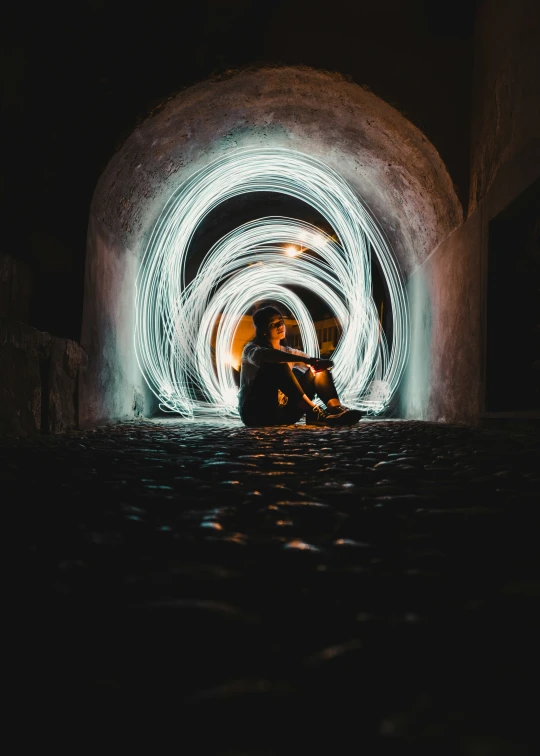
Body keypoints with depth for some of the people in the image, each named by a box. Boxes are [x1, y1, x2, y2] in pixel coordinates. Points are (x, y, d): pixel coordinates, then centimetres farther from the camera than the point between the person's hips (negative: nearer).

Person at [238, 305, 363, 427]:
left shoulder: (288, 352, 18)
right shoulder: (251, 349, -2)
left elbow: (315, 363, 7)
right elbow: (263, 355, -28)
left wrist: (321, 363, -20)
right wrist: (305, 360, -38)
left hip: (282, 413, 6)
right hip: (255, 412, -6)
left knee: (319, 370, -5)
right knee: (277, 365, -29)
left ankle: (336, 409, -31)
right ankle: (313, 412, -39)